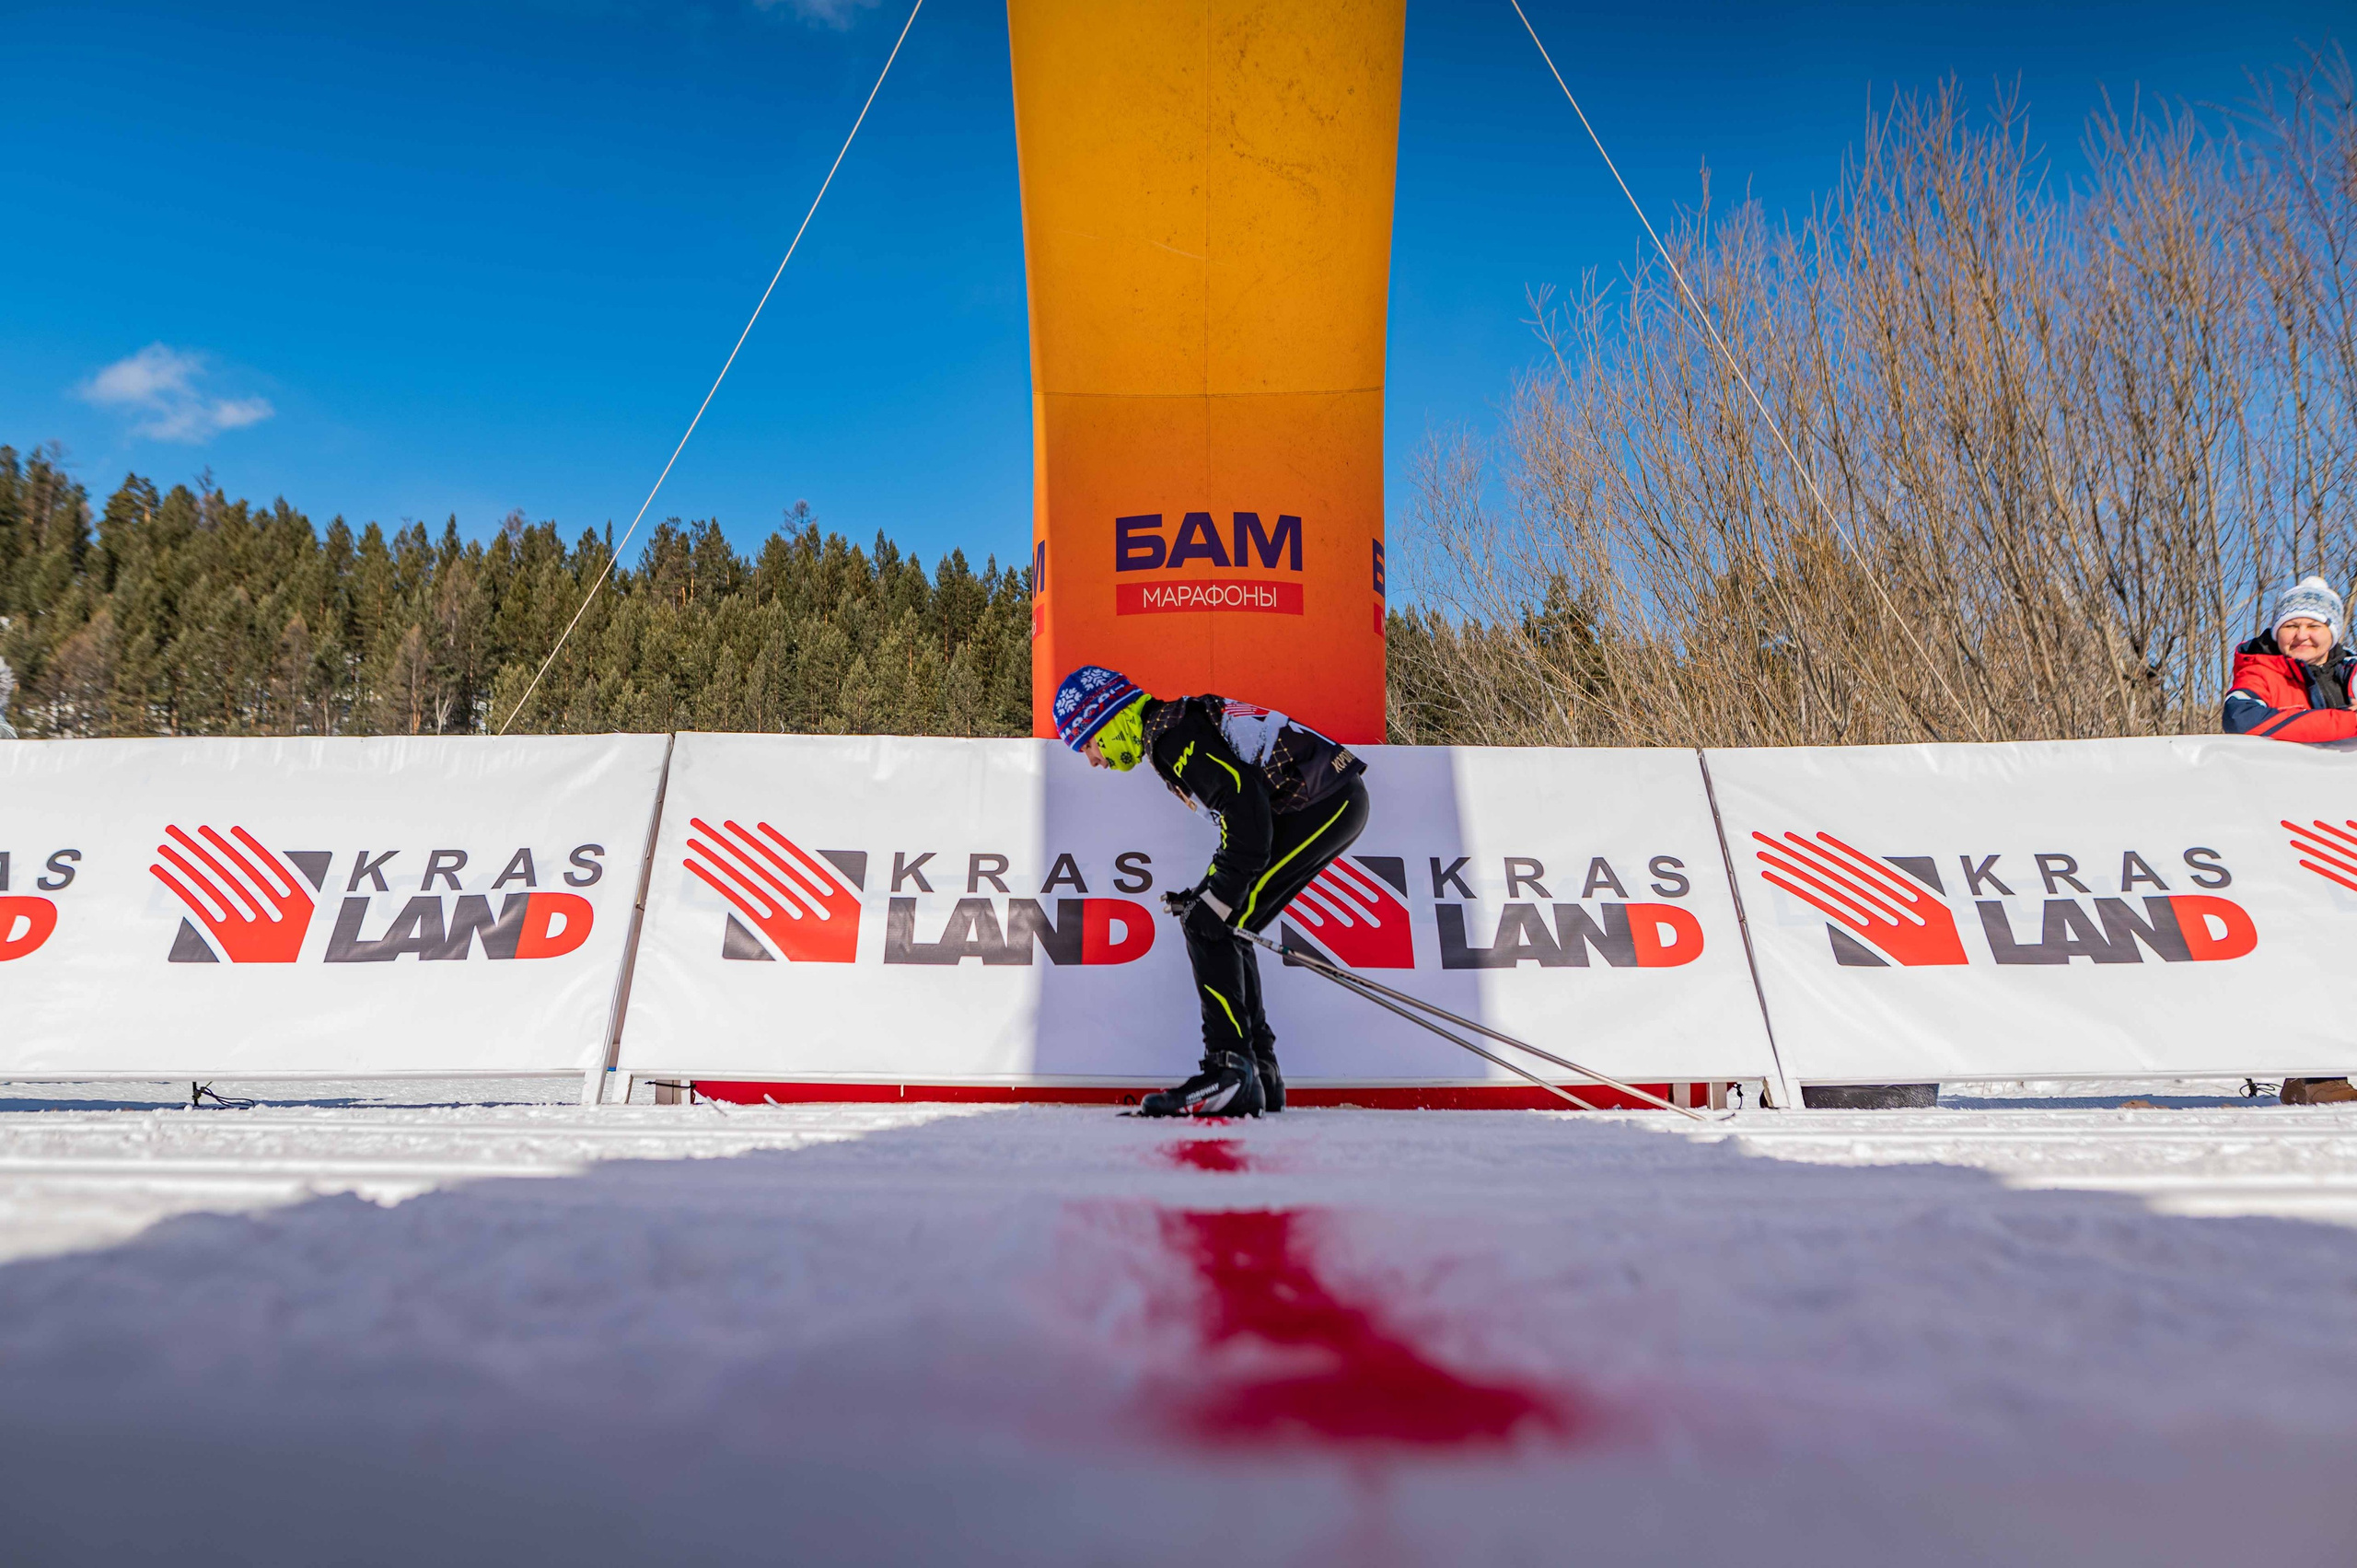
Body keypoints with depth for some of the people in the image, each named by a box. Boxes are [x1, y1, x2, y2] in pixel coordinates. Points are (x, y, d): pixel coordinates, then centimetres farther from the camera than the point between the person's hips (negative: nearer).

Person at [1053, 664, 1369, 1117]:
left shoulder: (1170, 730, -11)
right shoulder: (1176, 728, 20)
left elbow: (1244, 798, -23)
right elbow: (1239, 803, 24)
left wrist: (1220, 896, -19)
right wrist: (1205, 892, 17)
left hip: (1324, 803, -10)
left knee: (1208, 926, -13)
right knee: (1221, 928, 13)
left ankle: (1230, 1071, -15)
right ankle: (1259, 1074, 16)